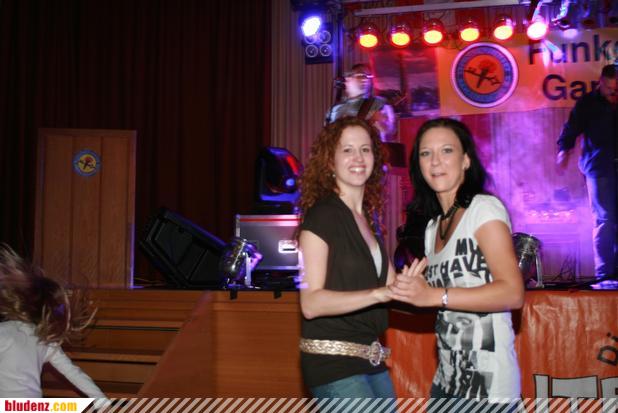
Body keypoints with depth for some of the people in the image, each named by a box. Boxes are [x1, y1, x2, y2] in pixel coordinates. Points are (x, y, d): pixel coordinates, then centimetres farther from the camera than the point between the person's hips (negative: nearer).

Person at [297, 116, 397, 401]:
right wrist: (379, 293, -27)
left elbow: (389, 284, 15)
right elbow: (311, 303, -20)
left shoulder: (367, 218, 11)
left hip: (370, 360, 8)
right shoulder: (321, 215, -12)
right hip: (333, 363, -8)